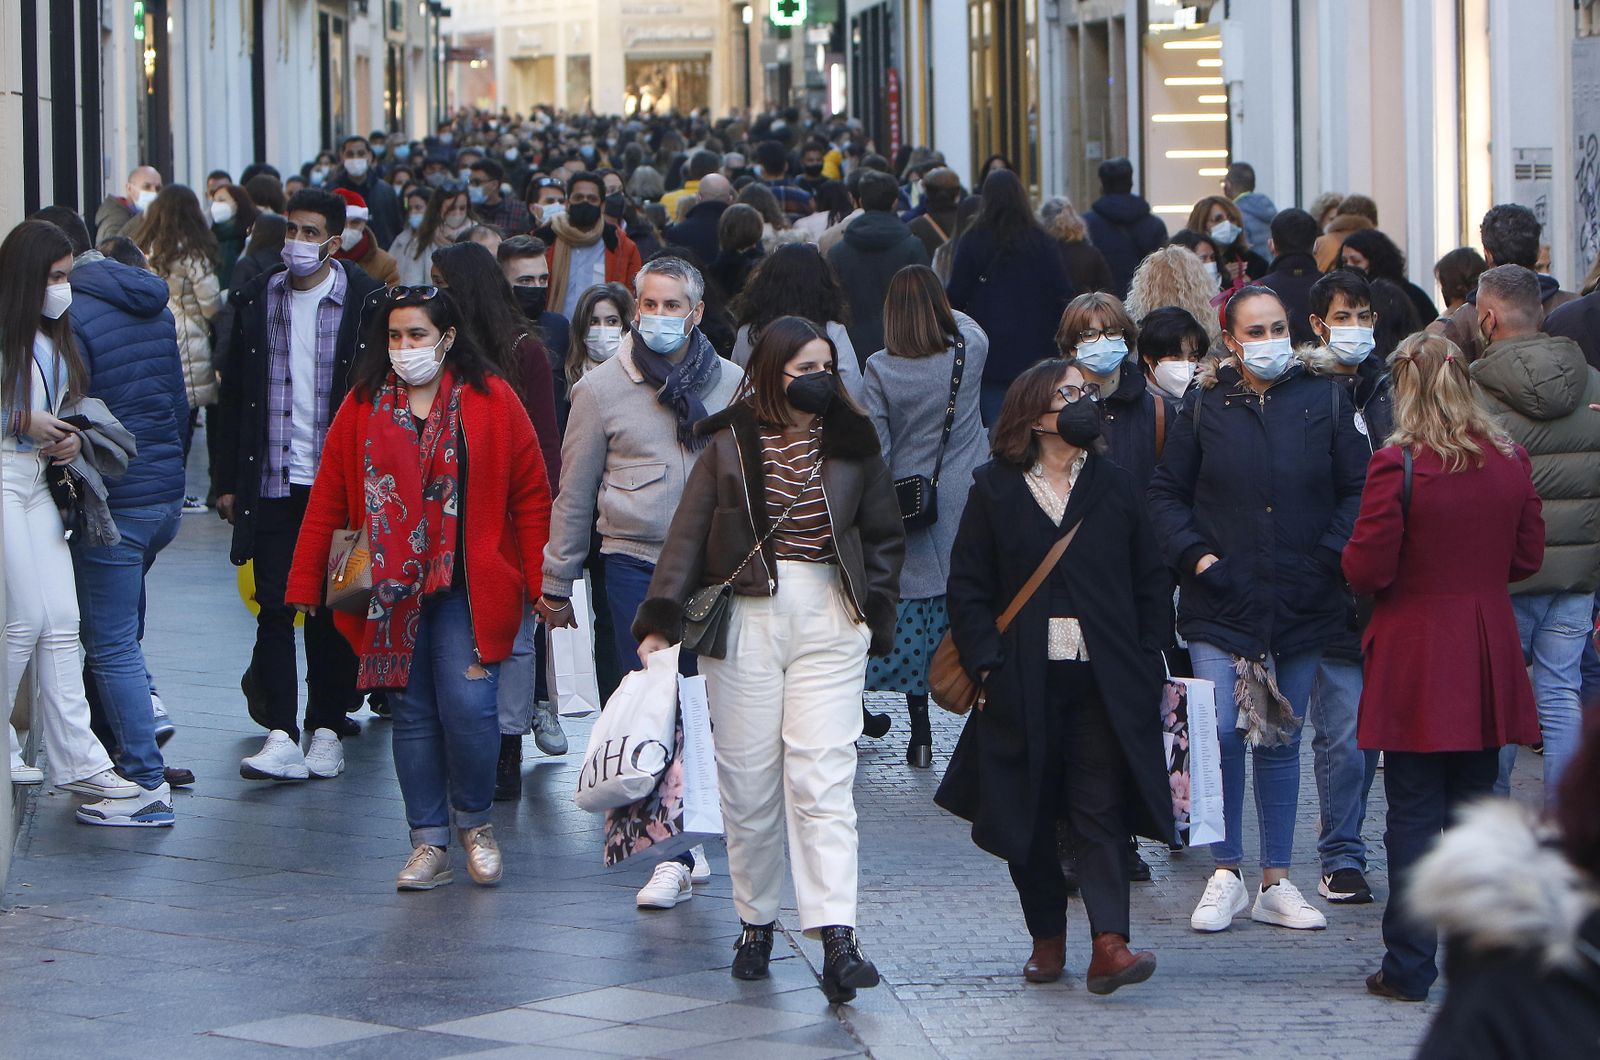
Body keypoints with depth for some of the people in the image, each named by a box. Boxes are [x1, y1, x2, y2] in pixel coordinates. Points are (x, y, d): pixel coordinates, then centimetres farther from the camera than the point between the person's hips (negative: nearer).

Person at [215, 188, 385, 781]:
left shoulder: (367, 302, -1)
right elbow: (234, 398, 12)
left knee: (333, 609, 4)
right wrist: (228, 480, 8)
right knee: (275, 605, -5)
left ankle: (327, 727, 13)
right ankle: (281, 734, -8)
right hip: (270, 481, 2)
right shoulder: (257, 300, 8)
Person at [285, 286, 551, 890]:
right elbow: (327, 501, 8)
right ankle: (429, 842, 13)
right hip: (391, 591, 3)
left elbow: (531, 496, 0)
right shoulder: (362, 407, 7)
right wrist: (306, 584, 4)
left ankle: (474, 820, 12)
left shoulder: (492, 400, 0)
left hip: (467, 590, -3)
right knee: (412, 713, 5)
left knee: (468, 705, -12)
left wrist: (541, 581, -5)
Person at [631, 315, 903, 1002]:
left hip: (828, 619, 0)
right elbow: (688, 536, 2)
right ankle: (755, 924, 17)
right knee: (748, 782, 2)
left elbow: (885, 537, 18)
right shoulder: (730, 446, 4)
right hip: (744, 618, 0)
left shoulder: (851, 446, 9)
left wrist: (873, 613, 8)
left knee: (823, 779, -10)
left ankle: (836, 940, -18)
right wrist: (661, 621, -8)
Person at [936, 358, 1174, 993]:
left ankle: (1110, 944, -15)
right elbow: (968, 585, 3)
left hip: (1105, 681, 0)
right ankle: (1047, 937, 17)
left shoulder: (1114, 488, 11)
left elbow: (1151, 582, 12)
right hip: (1024, 683, 0)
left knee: (1101, 810, -8)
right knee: (1029, 815, 5)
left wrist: (1147, 658, 3)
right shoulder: (995, 491, 5)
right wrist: (986, 661, -6)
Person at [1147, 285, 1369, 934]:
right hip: (1220, 602, -1)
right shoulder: (1205, 406, 4)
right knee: (1220, 734, -11)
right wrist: (1195, 555, -5)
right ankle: (1226, 875, 2)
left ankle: (1276, 883, 15)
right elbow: (1166, 493, 9)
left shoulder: (1324, 401, 3)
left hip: (1302, 606, 1)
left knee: (1280, 741, 7)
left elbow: (1358, 491, 5)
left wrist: (1330, 556, -8)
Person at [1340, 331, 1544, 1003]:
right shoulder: (1510, 462, 1)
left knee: (1413, 815, 1)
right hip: (1488, 660, 4)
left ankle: (1408, 968, 3)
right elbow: (1527, 557, 10)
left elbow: (1366, 569, -14)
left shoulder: (1397, 465, -15)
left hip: (1414, 659, -4)